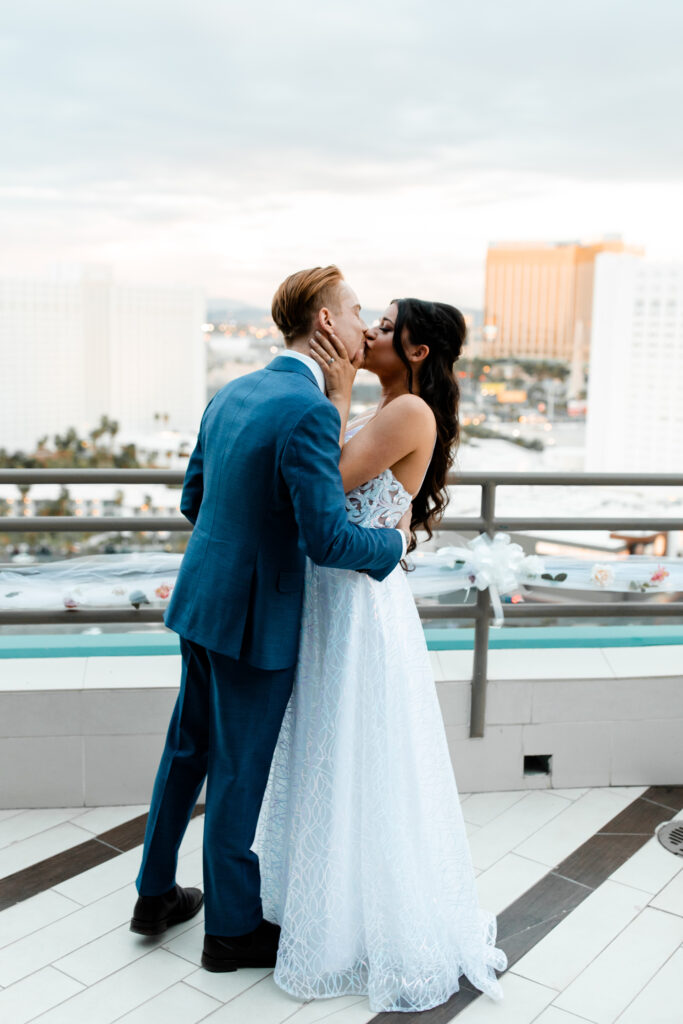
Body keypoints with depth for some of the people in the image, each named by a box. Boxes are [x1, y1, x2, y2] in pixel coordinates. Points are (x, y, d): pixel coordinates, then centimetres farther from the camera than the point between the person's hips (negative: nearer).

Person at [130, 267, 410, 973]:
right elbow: (327, 540, -25)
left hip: (201, 598, 9)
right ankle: (232, 928, 28)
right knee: (239, 771, 8)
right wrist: (393, 543, -7)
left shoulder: (230, 394, 6)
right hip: (256, 618, -8)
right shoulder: (310, 412, -22)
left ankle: (156, 894, 39)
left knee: (187, 748, 21)